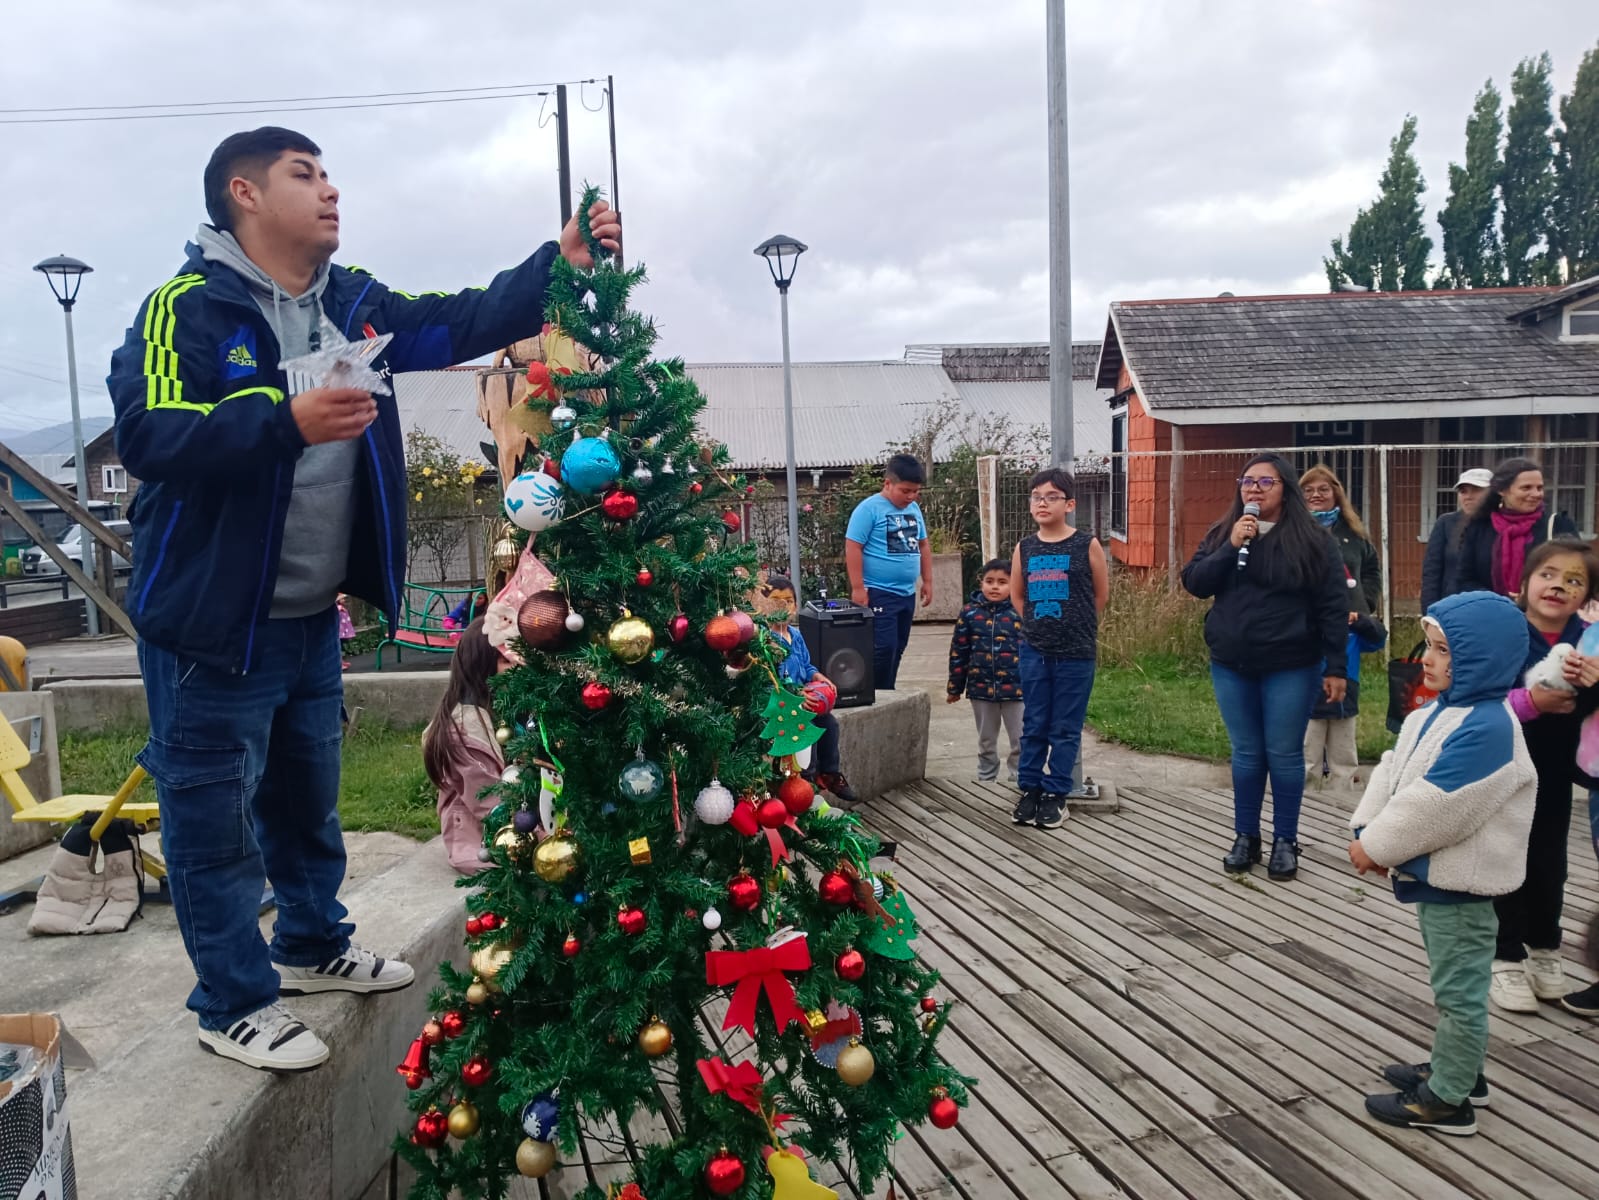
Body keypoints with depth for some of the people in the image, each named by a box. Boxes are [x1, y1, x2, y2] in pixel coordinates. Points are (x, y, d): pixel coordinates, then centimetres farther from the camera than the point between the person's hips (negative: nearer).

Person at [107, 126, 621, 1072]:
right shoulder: (190, 304, -14)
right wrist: (286, 420, -35)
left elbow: (464, 323, 7)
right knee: (215, 814, 6)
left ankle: (313, 946, 42)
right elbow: (148, 434, -24)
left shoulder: (353, 304, 8)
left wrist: (559, 265, -5)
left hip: (312, 614, 8)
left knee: (309, 796, 22)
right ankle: (235, 1003, 22)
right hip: (212, 618, -7)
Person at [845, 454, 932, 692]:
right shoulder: (869, 509, -11)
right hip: (879, 593, -7)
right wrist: (858, 588, -17)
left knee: (897, 649, 12)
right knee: (883, 648, -10)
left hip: (907, 593, 8)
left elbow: (923, 545, 21)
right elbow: (853, 548, -14)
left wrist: (927, 581, 16)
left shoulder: (914, 509, 12)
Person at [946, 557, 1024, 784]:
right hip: (981, 688, 2)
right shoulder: (969, 613, 0)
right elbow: (958, 652, 4)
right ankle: (985, 779, 31)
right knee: (986, 741, 18)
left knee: (1020, 740, 6)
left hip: (1015, 688, -2)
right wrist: (955, 687, 6)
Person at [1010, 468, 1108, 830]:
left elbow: (1101, 594, 5)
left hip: (1076, 653, -3)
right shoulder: (1024, 549, 3)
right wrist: (1038, 625, 10)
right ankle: (1029, 789, 19)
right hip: (1034, 651, 3)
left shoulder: (1087, 545, -6)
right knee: (1033, 725, 9)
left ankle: (1056, 793, 15)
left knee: (1065, 729, 5)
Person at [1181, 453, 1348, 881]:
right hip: (1231, 665, 3)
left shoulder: (1311, 540, -4)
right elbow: (1194, 583, -3)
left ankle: (1286, 841, 18)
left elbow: (1332, 607, -5)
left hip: (1291, 667, -3)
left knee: (1284, 753, 4)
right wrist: (1231, 547, -16)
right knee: (1246, 753, 11)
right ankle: (1245, 837, 22)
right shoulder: (1220, 535, 7)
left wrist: (1336, 667, -9)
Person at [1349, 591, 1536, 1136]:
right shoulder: (1438, 713, 7)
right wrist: (1367, 830, -6)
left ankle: (1448, 1100, 15)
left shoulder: (1487, 728, -26)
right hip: (1436, 874, 10)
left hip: (1460, 884, -10)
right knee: (1453, 983, 23)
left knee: (1459, 989, 3)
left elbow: (1434, 806, -28)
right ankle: (1457, 1069, 39)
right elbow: (1393, 772, 7)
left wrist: (1378, 847, -19)